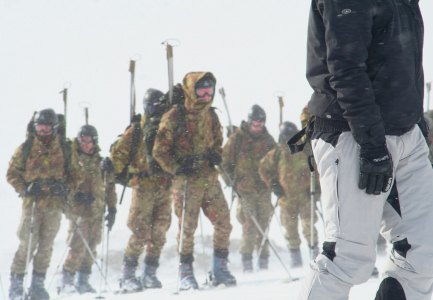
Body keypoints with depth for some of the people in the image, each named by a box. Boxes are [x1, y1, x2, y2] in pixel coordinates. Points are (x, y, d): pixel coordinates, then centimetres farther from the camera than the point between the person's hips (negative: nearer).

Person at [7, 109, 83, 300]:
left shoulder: (65, 149, 7)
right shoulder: (26, 148, 3)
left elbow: (76, 174, 13)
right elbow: (12, 173, 7)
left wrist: (66, 189, -5)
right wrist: (25, 188, -10)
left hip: (54, 205, 2)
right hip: (32, 203, -2)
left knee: (46, 246, 4)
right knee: (27, 244, -10)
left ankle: (38, 284, 13)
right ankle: (16, 284, -3)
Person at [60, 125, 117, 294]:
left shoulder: (100, 162, 15)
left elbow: (109, 187, 19)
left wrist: (112, 209, 14)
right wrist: (77, 195, -18)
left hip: (97, 212, 5)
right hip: (78, 210, -5)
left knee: (91, 248, 5)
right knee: (78, 246, -13)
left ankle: (83, 281, 12)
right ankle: (67, 282, -9)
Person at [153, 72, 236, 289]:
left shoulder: (210, 116, 12)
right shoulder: (174, 117, -6)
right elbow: (160, 151, -4)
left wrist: (217, 155, 4)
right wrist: (177, 168, -16)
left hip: (210, 178, 5)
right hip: (186, 181, -5)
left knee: (223, 222, -1)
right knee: (187, 227, -5)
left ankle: (220, 267, 12)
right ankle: (185, 272, 6)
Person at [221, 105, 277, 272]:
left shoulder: (268, 140, 12)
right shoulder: (237, 138, 1)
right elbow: (226, 161, 5)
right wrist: (231, 181, -2)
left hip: (263, 189, 3)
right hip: (245, 189, -3)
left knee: (264, 225, 3)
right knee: (249, 225, -11)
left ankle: (263, 260, 8)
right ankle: (246, 259, -5)